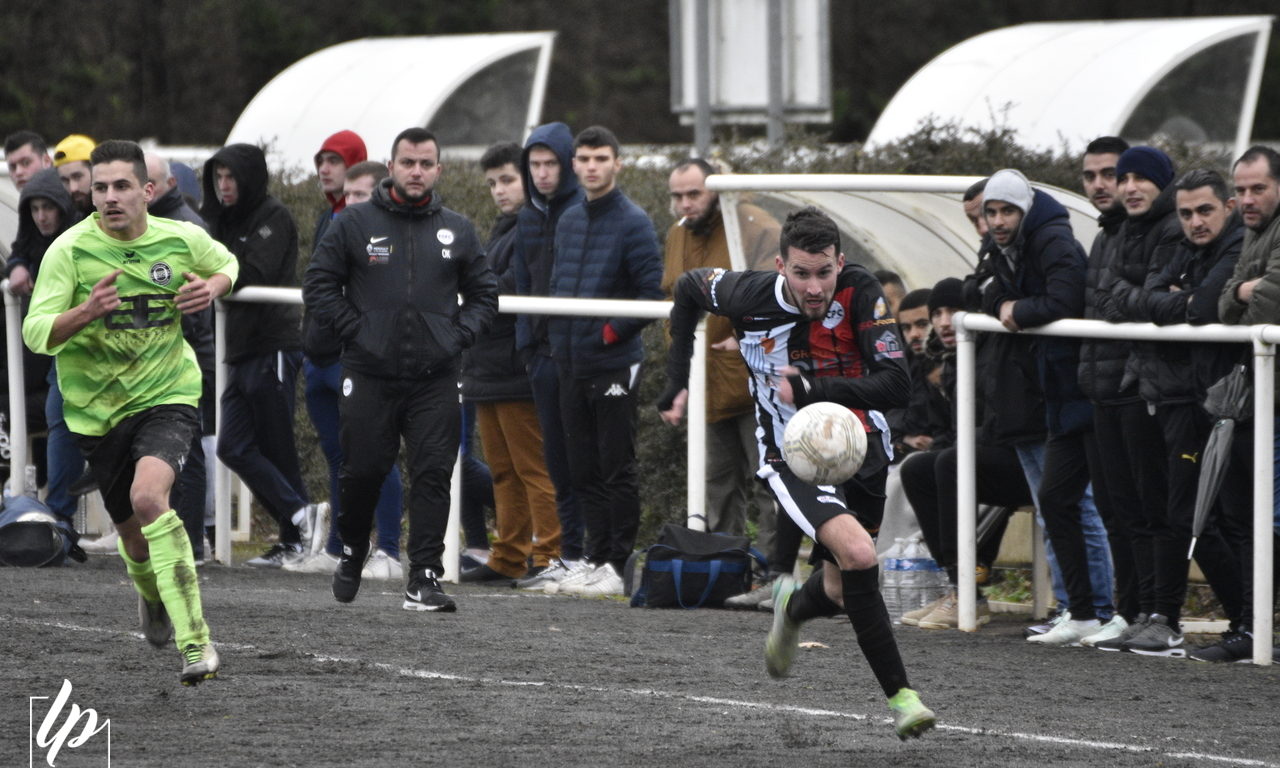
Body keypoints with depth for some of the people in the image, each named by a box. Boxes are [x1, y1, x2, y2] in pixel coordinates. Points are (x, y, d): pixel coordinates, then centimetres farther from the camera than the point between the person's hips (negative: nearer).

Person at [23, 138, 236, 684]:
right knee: (135, 535, 11)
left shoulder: (183, 241, -5)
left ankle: (195, 643, -28)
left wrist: (212, 288, -5)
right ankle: (151, 594, 52)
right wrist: (87, 311, -33)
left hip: (167, 397, -2)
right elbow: (35, 332, -15)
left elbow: (226, 264, 19)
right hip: (97, 409, 2)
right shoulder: (70, 250, -11)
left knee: (148, 496, -29)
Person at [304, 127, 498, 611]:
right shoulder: (355, 225, 3)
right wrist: (354, 329, -5)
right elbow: (318, 285, 5)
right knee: (363, 470, 3)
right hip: (369, 375, -1)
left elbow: (484, 295, 18)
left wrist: (458, 335, 2)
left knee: (434, 474, -6)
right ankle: (352, 554, 29)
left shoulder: (456, 231, 10)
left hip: (435, 378, 1)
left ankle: (424, 579, -5)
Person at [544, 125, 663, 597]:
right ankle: (597, 559, 15)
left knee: (616, 469, -3)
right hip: (571, 364, 7)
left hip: (614, 364, -7)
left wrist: (614, 330, -15)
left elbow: (653, 293, -12)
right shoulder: (568, 222, 14)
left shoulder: (632, 222, -8)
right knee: (583, 470, 9)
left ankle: (617, 566, 0)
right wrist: (557, 336, 9)